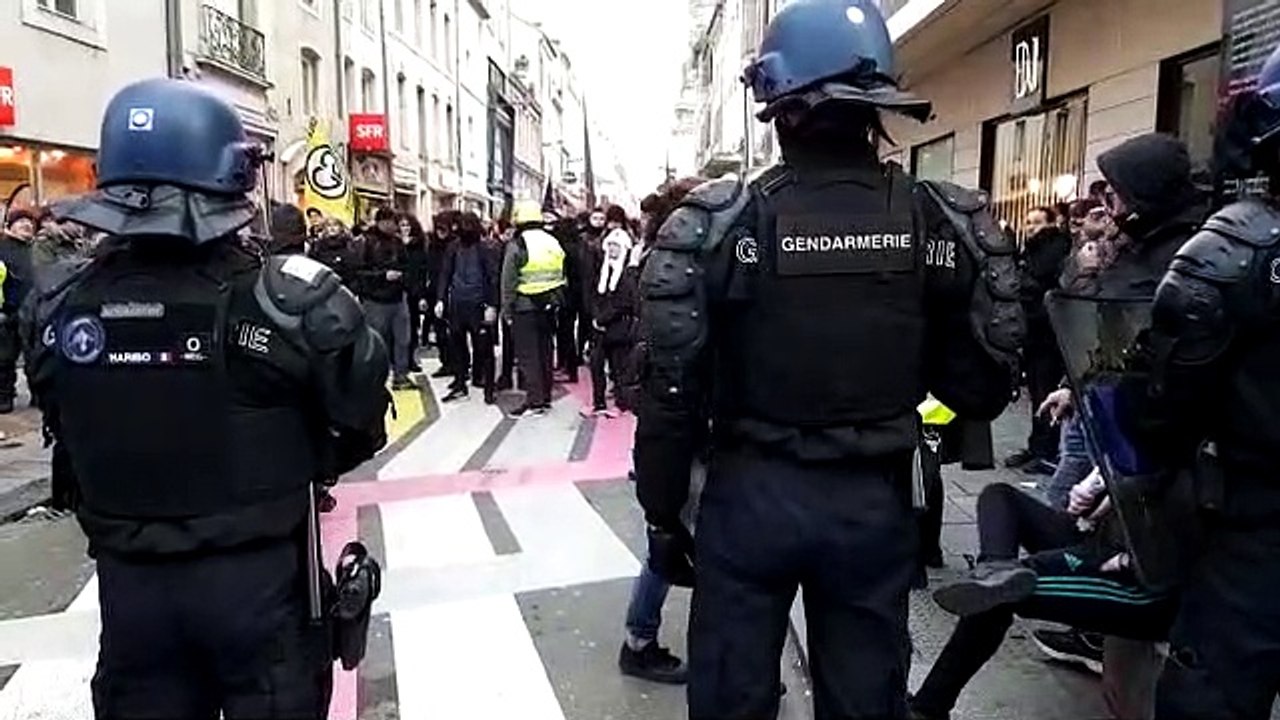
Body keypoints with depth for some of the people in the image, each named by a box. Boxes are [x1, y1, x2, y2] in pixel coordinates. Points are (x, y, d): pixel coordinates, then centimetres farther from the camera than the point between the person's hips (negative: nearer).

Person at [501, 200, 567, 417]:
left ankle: (535, 401, -3)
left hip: (525, 308, -6)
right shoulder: (553, 243, 7)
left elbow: (508, 282, -10)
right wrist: (556, 302, 14)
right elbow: (561, 277, 9)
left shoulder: (516, 245, -11)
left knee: (528, 355, -1)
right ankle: (545, 397, 19)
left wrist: (507, 310, -4)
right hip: (548, 307, 6)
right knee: (544, 352, 13)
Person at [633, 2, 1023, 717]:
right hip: (878, 500, 2)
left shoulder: (718, 222, -12)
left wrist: (663, 513, 2)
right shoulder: (945, 222, -5)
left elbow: (672, 389, -10)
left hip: (750, 494, -2)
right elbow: (984, 386, -1)